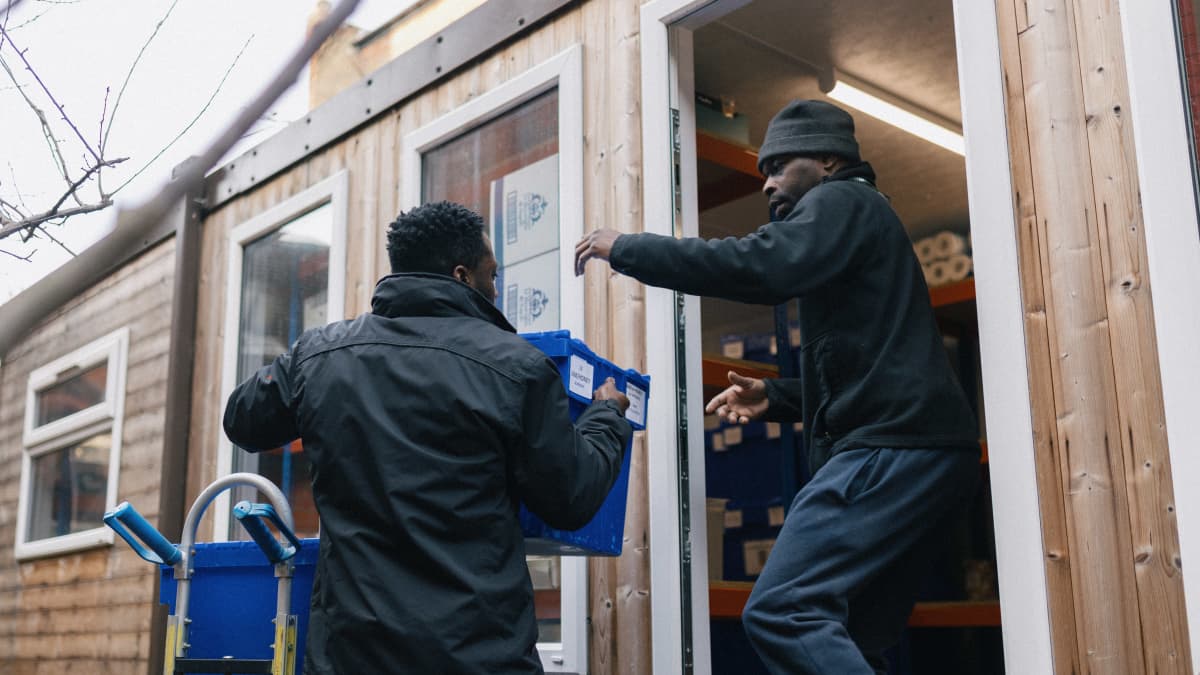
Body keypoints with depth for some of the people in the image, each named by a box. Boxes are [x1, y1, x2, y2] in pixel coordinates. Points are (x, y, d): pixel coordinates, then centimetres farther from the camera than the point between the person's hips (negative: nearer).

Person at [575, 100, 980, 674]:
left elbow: (755, 265, -19)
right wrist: (776, 398, 20)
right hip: (907, 450, 10)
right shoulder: (847, 222, 31)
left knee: (780, 612, -19)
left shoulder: (844, 201, 1)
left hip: (894, 446, -10)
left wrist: (624, 250, -11)